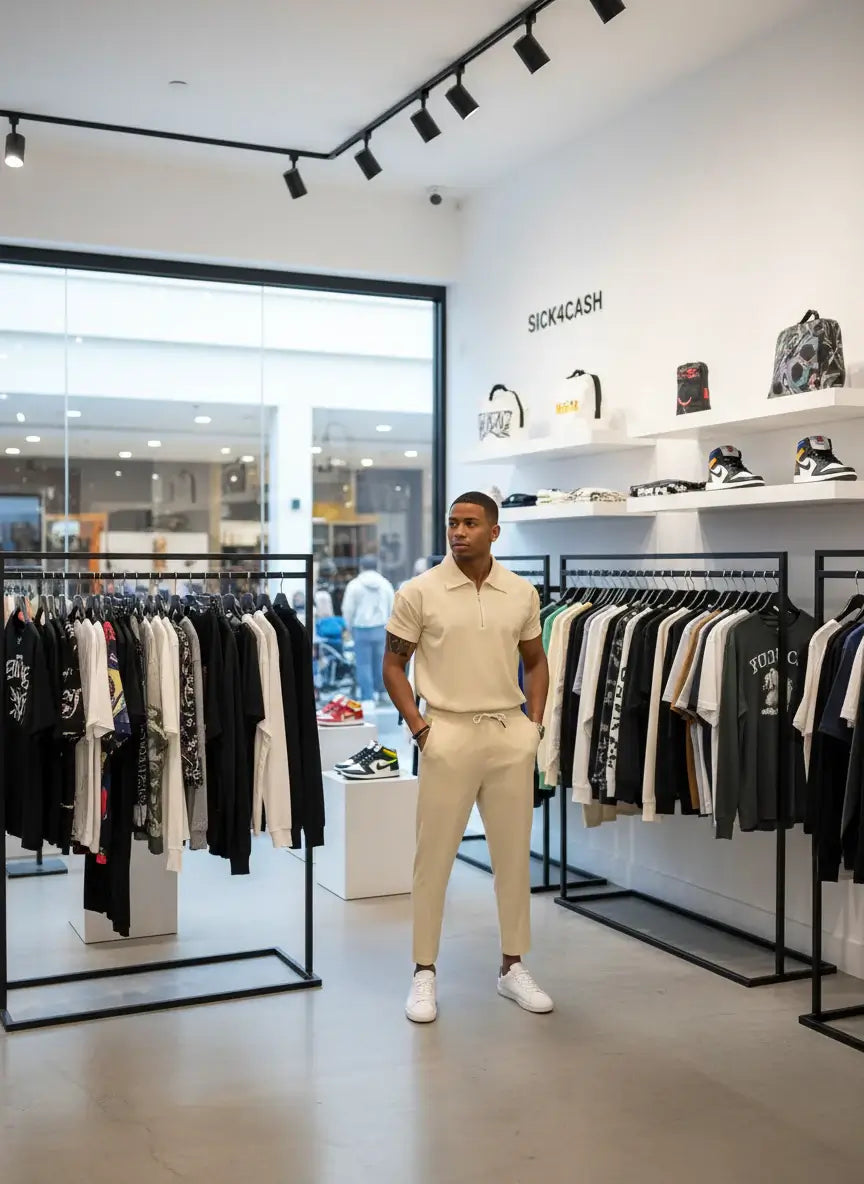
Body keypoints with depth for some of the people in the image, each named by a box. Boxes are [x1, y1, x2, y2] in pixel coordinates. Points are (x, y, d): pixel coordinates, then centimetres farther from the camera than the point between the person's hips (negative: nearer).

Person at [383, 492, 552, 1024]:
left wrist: (534, 722, 4)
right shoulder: (420, 592, -5)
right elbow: (394, 665, 0)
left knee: (515, 855, 11)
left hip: (510, 735, 3)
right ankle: (425, 972, 16)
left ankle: (513, 966, 26)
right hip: (448, 734, -3)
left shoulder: (522, 593, 3)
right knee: (434, 858, 3)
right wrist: (420, 729, -8)